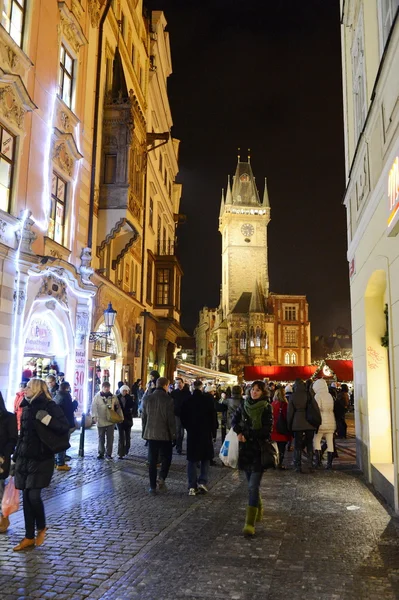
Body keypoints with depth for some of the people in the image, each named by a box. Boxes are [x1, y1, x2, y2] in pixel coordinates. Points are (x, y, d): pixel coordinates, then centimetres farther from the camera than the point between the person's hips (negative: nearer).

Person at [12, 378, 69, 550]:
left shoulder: (50, 406, -9)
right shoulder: (26, 407, 9)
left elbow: (65, 428, -18)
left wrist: (46, 418, -27)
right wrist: (16, 455, 15)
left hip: (41, 458, -6)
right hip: (24, 458, 6)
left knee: (34, 495, -9)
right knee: (26, 497, 7)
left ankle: (41, 528, 18)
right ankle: (29, 537, 18)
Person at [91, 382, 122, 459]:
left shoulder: (113, 397, 5)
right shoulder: (97, 397, -1)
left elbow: (118, 407, 10)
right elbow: (94, 407, -5)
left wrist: (120, 416, 4)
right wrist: (94, 416, -17)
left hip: (111, 421, 1)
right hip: (101, 421, -1)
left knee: (110, 438, 3)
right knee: (101, 438, 9)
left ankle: (108, 453, 11)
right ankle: (101, 453, 19)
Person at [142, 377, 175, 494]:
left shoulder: (147, 398, 2)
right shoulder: (168, 399, -12)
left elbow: (143, 417, 8)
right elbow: (171, 420, -11)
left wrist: (144, 431, 18)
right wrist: (173, 435, -2)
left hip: (151, 434, 4)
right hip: (165, 434, -4)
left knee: (152, 460, 9)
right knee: (166, 458, 13)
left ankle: (152, 486, 10)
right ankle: (162, 478, -7)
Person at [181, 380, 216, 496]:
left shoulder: (187, 400, -3)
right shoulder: (208, 399, -8)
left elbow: (183, 418, 3)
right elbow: (213, 418, -5)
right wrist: (213, 433, 3)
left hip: (192, 433, 1)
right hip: (206, 433, -1)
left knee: (192, 460, 7)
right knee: (205, 458, 12)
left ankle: (192, 486, 4)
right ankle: (202, 482, -1)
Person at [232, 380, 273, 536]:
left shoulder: (266, 408, -8)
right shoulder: (244, 404, 5)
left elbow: (266, 430, -13)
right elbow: (234, 421, 9)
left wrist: (246, 434, -12)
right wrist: (239, 433, -11)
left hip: (259, 451, -5)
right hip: (245, 449, 5)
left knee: (253, 486, -10)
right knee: (252, 484, 17)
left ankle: (250, 523, -9)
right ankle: (258, 510, 39)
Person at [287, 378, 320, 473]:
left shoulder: (292, 396, -3)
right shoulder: (309, 395, -2)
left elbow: (289, 412, 0)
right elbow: (316, 409, -2)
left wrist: (289, 425, 8)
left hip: (297, 424, -1)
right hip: (309, 424, 1)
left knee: (297, 445, 6)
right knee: (309, 444, 12)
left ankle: (298, 466, 5)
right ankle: (310, 465, 10)